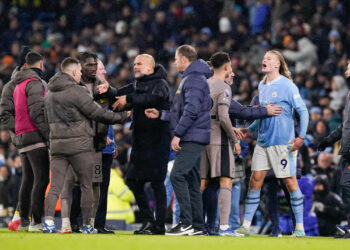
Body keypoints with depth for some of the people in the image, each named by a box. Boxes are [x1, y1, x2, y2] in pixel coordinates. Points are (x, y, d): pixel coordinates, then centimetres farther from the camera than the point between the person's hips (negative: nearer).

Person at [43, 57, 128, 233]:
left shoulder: (50, 93, 14)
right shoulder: (77, 91, -11)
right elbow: (98, 114, -8)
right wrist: (122, 116, 3)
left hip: (56, 144, 6)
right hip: (79, 145, -6)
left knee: (55, 186, 1)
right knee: (86, 186, 6)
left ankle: (48, 221, -15)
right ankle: (86, 225, 9)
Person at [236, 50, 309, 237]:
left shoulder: (287, 85, -7)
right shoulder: (262, 86, 13)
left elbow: (303, 111, -7)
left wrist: (301, 137, -15)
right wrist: (250, 129, 17)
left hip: (283, 142, -6)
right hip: (263, 142, 6)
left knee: (290, 182, -2)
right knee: (255, 180, 0)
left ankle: (299, 227, 6)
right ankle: (246, 225, 2)